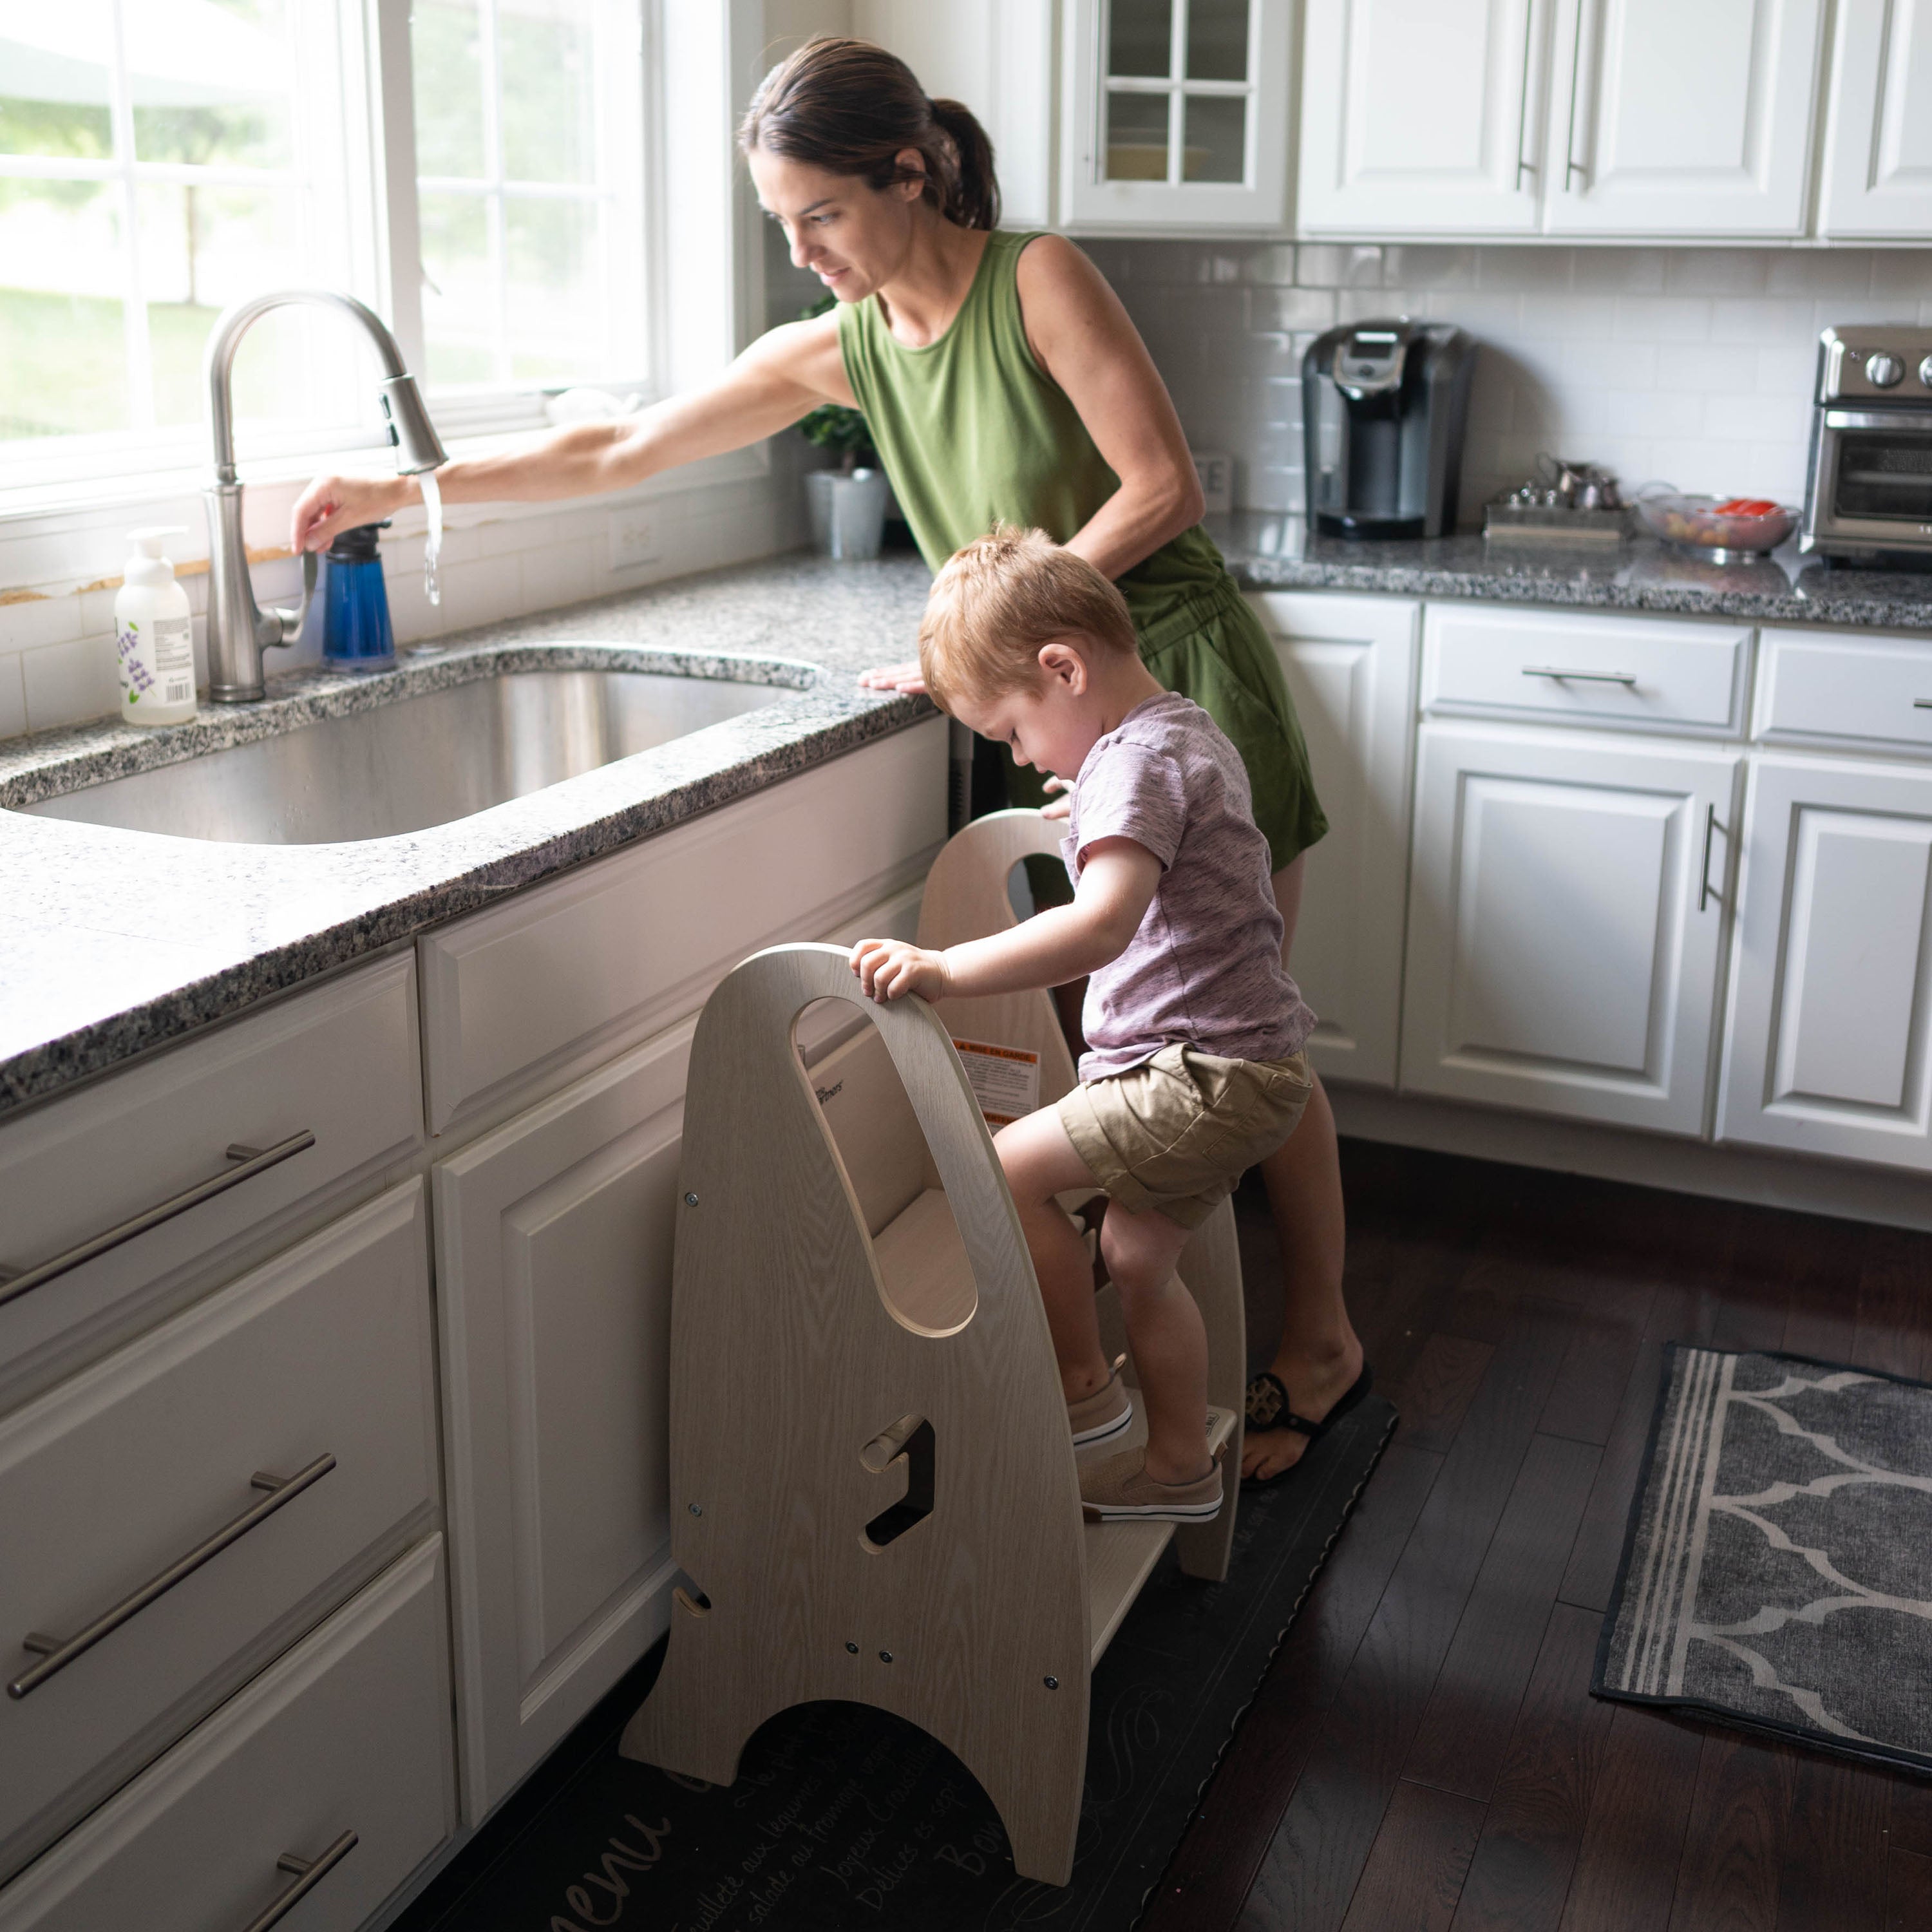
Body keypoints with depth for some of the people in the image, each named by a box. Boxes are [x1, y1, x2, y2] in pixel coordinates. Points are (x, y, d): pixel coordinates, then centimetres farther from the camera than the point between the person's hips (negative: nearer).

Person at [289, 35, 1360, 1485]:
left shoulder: (1037, 279, -13)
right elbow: (626, 452, 8)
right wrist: (403, 490, 8)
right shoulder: (843, 348, 4)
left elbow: (1163, 486, -16)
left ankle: (1320, 1339, 17)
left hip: (1183, 677, -5)